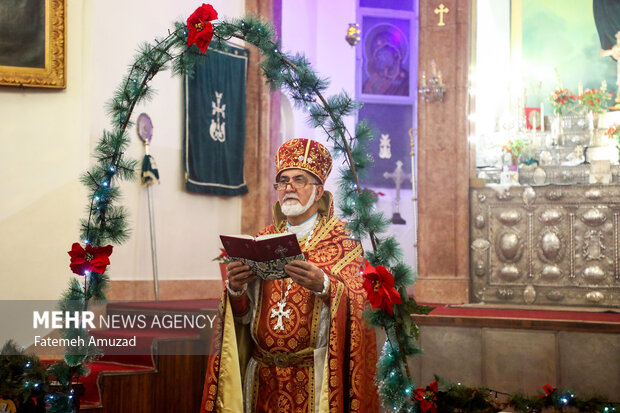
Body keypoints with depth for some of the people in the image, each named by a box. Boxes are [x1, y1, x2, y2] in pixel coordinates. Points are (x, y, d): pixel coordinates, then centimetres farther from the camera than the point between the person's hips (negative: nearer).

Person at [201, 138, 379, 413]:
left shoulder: (342, 240, -1)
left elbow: (358, 305, -13)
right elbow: (244, 313, 8)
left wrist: (324, 286, -30)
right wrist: (236, 290, -13)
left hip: (315, 378, -3)